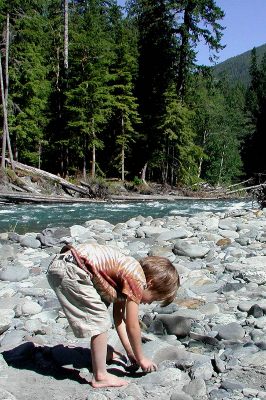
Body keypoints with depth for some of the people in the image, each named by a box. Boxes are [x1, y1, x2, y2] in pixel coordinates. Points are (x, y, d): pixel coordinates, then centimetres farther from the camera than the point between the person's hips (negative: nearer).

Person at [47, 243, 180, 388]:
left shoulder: (127, 272, 18)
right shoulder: (137, 279, -8)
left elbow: (119, 318, 24)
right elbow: (132, 326, -4)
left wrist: (130, 352, 26)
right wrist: (141, 359, 10)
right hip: (70, 271, -11)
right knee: (100, 321, -5)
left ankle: (101, 353, 39)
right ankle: (100, 377, 3)